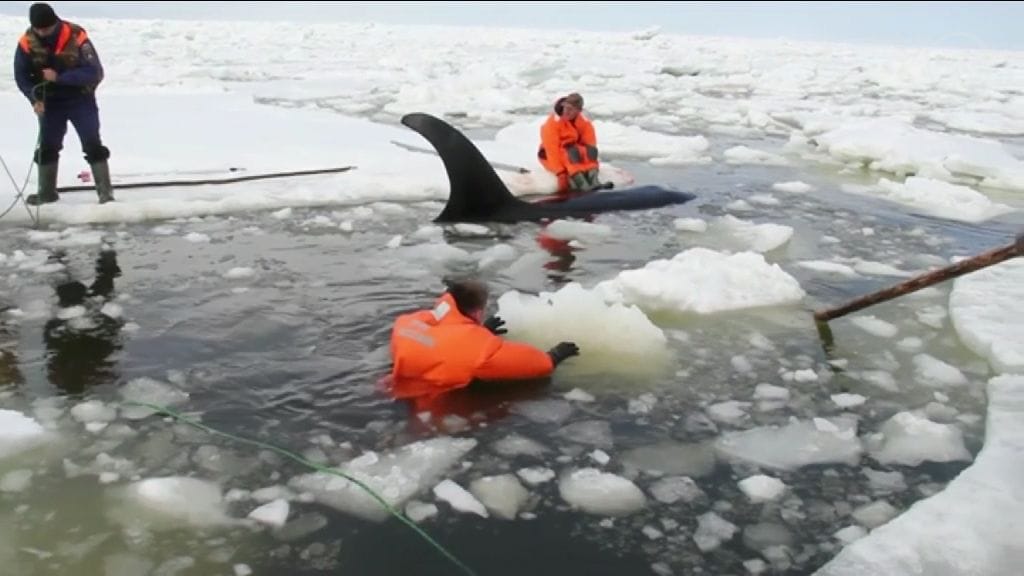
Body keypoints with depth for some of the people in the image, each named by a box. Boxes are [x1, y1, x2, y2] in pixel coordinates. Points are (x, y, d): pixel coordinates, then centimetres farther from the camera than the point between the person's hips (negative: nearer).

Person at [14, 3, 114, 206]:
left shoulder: (76, 37, -23)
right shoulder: (27, 42, -13)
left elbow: (94, 72, -24)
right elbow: (21, 75, -5)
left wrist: (59, 77, -31)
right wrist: (35, 98, -20)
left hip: (81, 99, -3)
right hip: (50, 102, 4)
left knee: (92, 145, -8)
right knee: (46, 146, 8)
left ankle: (105, 191, -2)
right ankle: (47, 192, 21)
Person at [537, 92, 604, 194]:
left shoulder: (585, 123, -7)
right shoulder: (553, 122, -21)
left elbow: (591, 146, -9)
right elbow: (552, 150, -27)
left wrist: (593, 168, -23)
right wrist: (560, 173, -33)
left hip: (576, 156, 4)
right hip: (553, 158, -4)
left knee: (591, 150, -25)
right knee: (571, 152, -35)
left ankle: (592, 178, -42)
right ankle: (580, 182, -52)